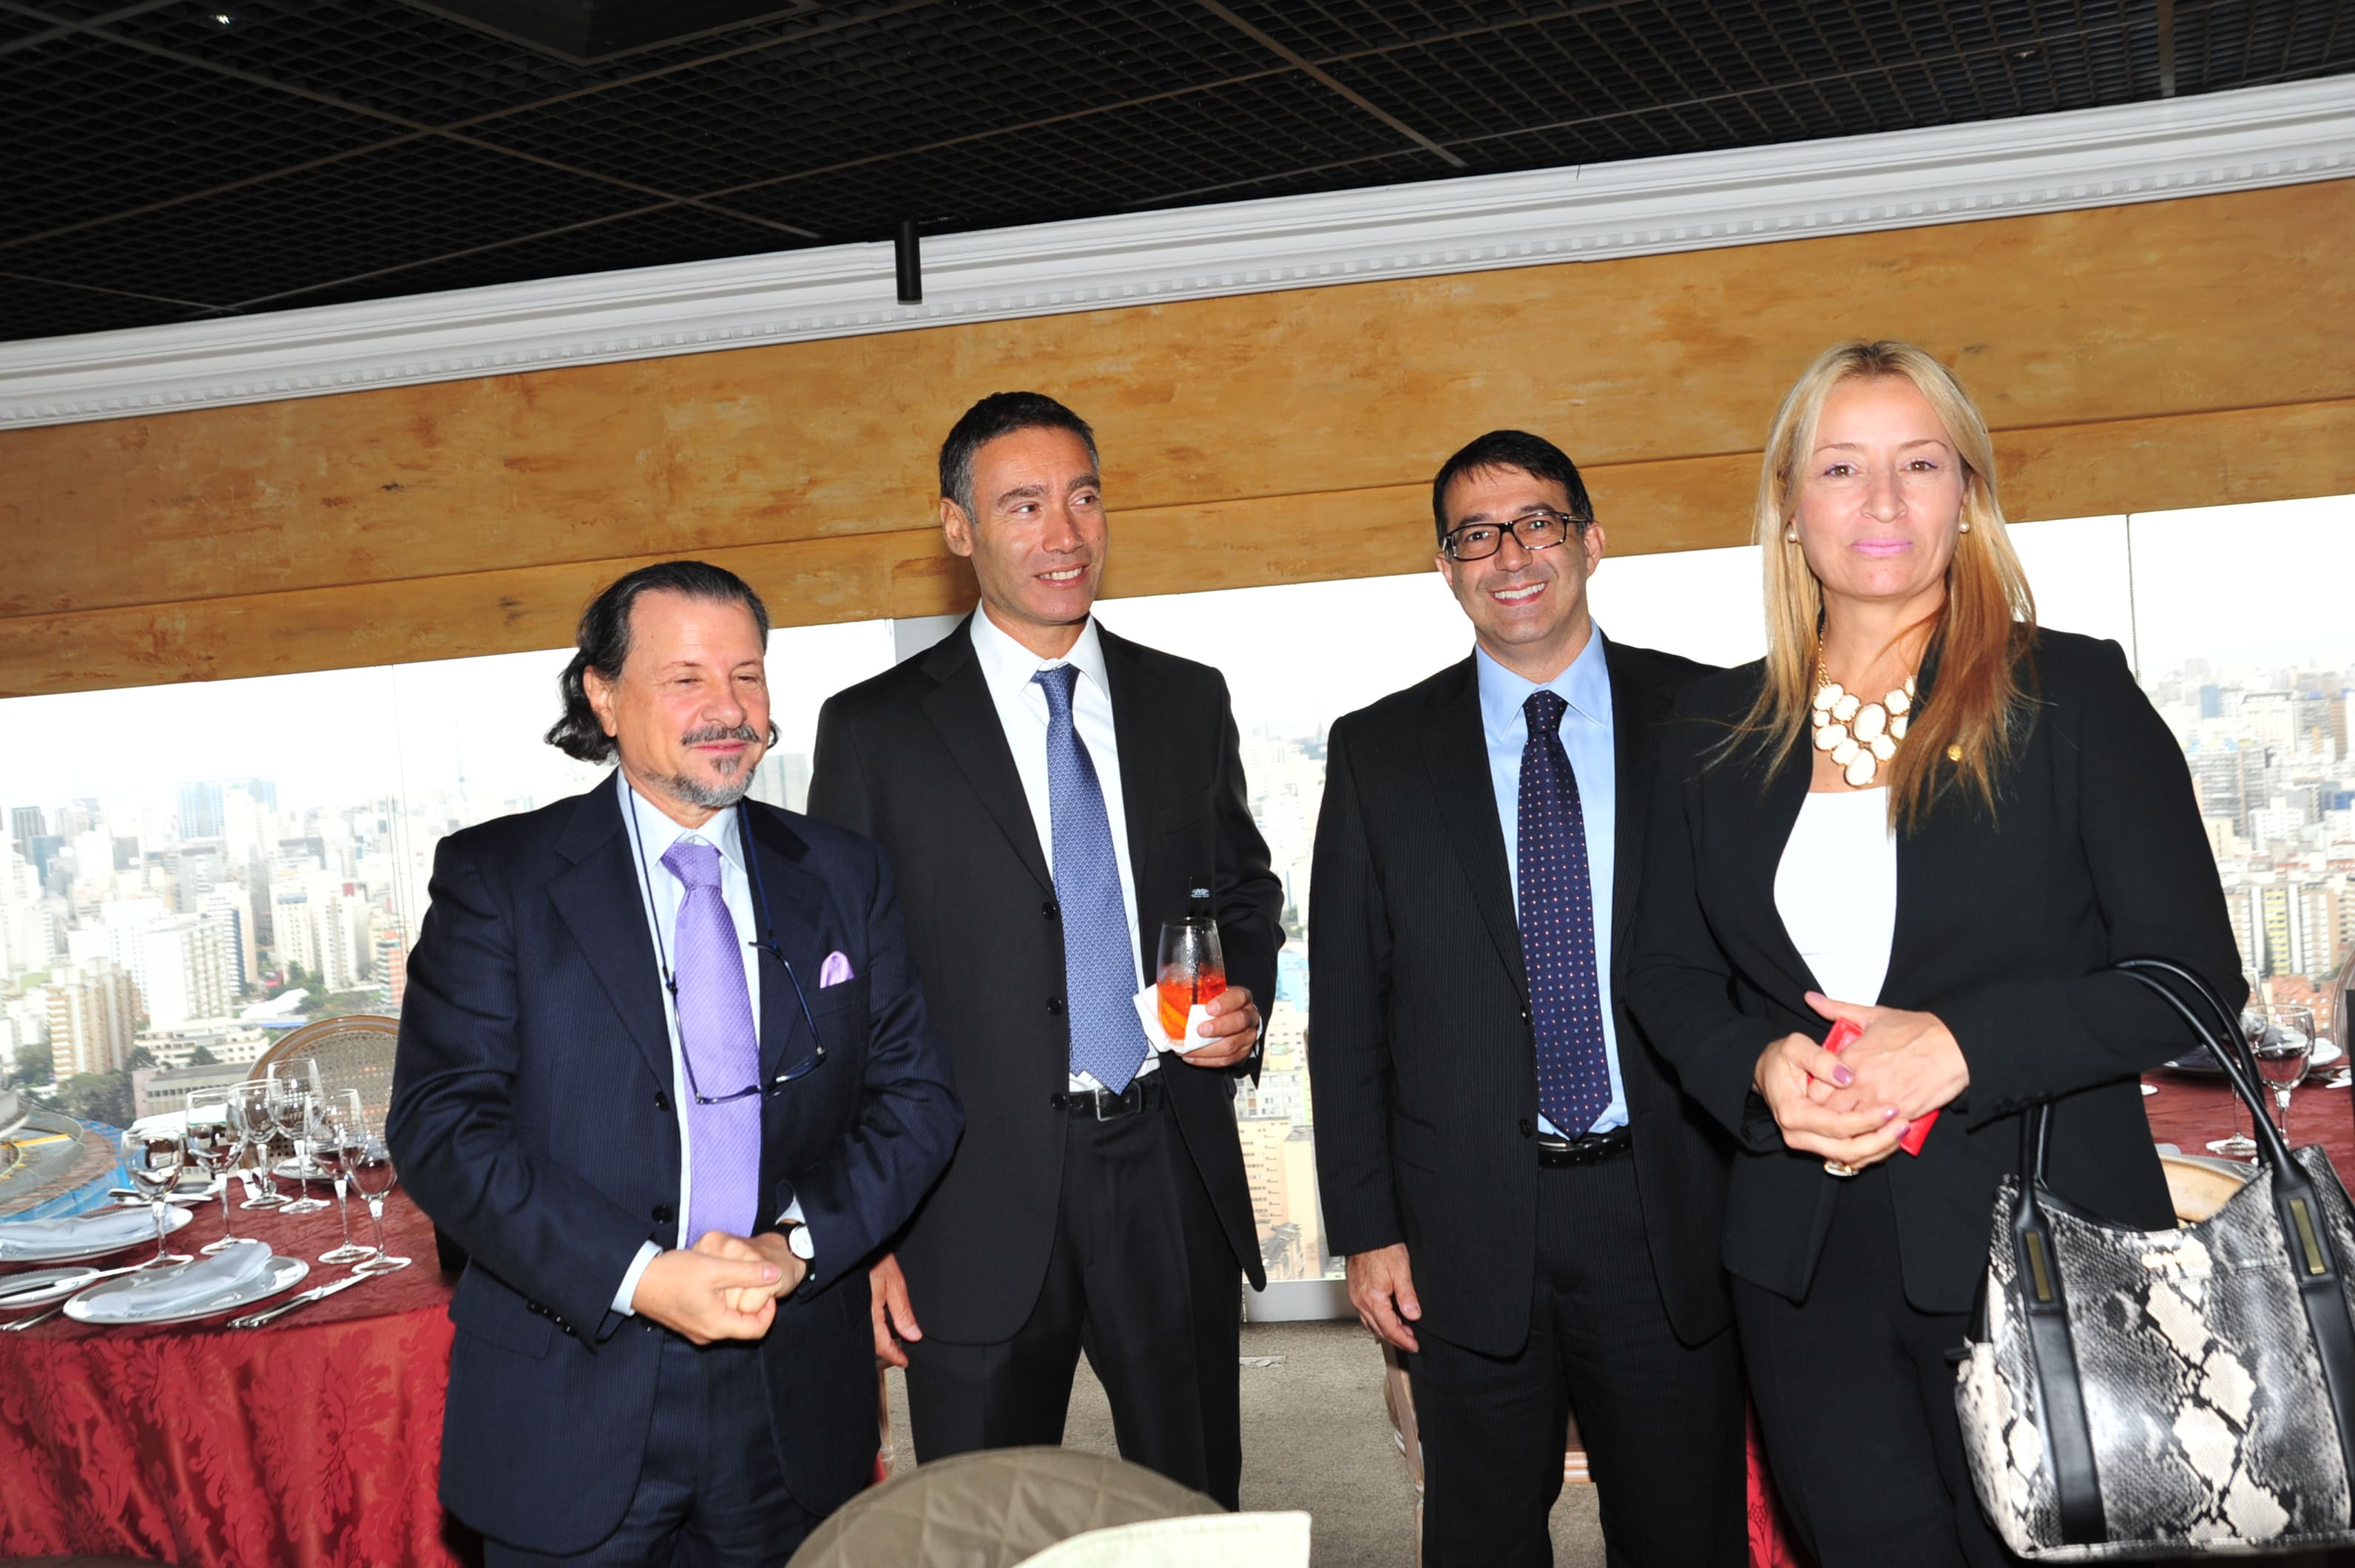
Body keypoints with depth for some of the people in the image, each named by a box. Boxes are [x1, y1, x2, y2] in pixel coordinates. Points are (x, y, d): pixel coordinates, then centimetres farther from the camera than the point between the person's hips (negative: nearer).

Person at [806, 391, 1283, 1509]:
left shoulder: (1188, 703, 8)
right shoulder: (875, 731, -2)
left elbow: (1246, 892, 20)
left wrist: (1244, 1004, -3)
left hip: (1172, 1177, 3)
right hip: (980, 1205, -2)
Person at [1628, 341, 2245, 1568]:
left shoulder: (2072, 695, -4)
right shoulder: (1720, 727, 6)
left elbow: (2192, 975, -7)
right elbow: (1671, 977, 10)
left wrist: (1963, 1047, -19)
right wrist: (1759, 1067, -11)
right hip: (1805, 1262, 3)